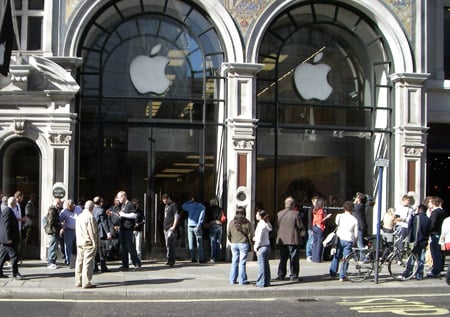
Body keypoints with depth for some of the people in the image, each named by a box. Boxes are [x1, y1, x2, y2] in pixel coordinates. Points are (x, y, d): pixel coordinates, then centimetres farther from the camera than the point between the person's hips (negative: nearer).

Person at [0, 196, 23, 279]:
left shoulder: (7, 210, 15)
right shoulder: (8, 211, -17)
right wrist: (9, 238, -23)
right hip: (8, 239, -11)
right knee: (14, 255, -6)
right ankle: (15, 273, -3)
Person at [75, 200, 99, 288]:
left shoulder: (79, 216, 11)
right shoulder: (90, 217, -15)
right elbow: (92, 231, -16)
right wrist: (95, 243, -9)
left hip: (79, 243, 8)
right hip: (89, 243, -8)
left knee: (79, 262, 12)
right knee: (88, 263, -6)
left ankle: (78, 282, 17)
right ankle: (86, 283, -6)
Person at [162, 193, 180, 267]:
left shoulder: (173, 205, -7)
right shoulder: (166, 206, 19)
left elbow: (177, 216, -13)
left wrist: (173, 227, -18)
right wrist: (164, 226, 18)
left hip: (171, 228, -9)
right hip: (166, 228, 9)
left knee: (170, 244, -16)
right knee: (168, 245, 8)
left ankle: (170, 260, -18)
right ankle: (171, 260, 13)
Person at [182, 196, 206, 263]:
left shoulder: (191, 205, 8)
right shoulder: (202, 207, 2)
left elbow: (183, 206, 26)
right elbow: (201, 217, -9)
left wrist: (190, 201, 24)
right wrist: (198, 226, -12)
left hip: (190, 226, 2)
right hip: (196, 227, -2)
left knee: (191, 243, 5)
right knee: (199, 243, 0)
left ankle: (193, 258, 2)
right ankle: (200, 258, -6)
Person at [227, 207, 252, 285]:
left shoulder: (231, 222, 1)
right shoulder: (247, 223, -7)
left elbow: (228, 234, 5)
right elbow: (250, 234, -6)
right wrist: (249, 241, 10)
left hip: (234, 244, 3)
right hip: (243, 244, -3)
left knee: (234, 262, 11)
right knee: (242, 263, 0)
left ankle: (232, 280, 13)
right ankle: (242, 280, 3)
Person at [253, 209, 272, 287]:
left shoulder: (261, 225, -17)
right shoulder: (266, 224, 10)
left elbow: (259, 238, -16)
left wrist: (256, 247, -6)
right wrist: (255, 238, 12)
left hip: (262, 247, -9)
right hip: (267, 246, 9)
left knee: (261, 265, -3)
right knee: (266, 265, 13)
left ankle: (261, 282, 2)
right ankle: (266, 281, 19)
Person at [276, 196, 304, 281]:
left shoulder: (279, 214, 0)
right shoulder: (296, 214, -13)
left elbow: (277, 225, 8)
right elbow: (300, 226, -10)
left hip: (282, 240, 4)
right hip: (293, 239, -4)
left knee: (283, 258, 14)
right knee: (294, 258, 4)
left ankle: (281, 275, 16)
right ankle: (294, 275, 5)